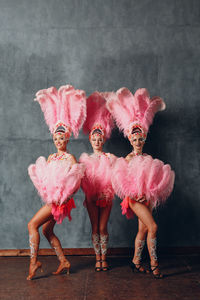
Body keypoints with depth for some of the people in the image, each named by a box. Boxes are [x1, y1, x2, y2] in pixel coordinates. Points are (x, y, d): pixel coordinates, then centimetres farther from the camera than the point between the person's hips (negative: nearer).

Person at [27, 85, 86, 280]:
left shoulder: (70, 158, -8)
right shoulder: (50, 158, 13)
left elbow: (76, 183, -15)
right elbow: (44, 179, 14)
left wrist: (63, 195, -23)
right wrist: (44, 189, -4)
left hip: (60, 200, -8)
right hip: (51, 199, 8)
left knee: (33, 224, -10)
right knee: (46, 230, 11)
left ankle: (34, 261, -1)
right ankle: (63, 261, 19)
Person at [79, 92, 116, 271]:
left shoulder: (109, 158, 5)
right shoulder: (85, 158, 5)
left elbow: (113, 178, 1)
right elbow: (82, 179, 1)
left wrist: (106, 193, -12)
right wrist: (89, 194, -12)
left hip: (106, 196, 0)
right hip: (91, 198, 0)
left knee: (103, 227, 3)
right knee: (95, 227, 5)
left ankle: (104, 258, 16)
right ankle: (98, 258, 16)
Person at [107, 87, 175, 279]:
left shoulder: (148, 158, 11)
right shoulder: (127, 159, -5)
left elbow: (156, 178, 14)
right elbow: (122, 181, -10)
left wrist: (151, 192, -4)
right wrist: (137, 194, -18)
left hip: (147, 197, 6)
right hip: (135, 198, -6)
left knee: (143, 229, 9)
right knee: (153, 227, -13)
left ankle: (136, 261, 22)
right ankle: (153, 263, -2)